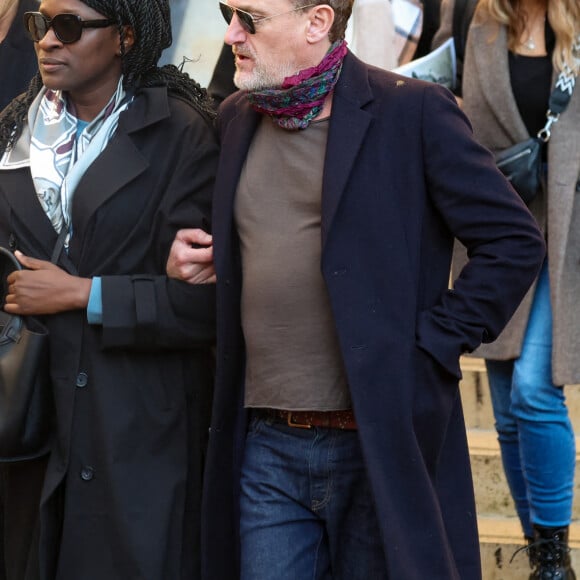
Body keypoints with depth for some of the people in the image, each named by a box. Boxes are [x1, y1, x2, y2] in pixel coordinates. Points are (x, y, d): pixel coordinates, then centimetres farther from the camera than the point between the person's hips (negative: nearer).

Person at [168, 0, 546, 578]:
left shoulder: (413, 111, -7)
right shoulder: (235, 118, 11)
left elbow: (513, 241, -7)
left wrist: (431, 344, -11)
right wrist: (197, 259, 6)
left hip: (380, 443, -5)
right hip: (266, 449, 5)